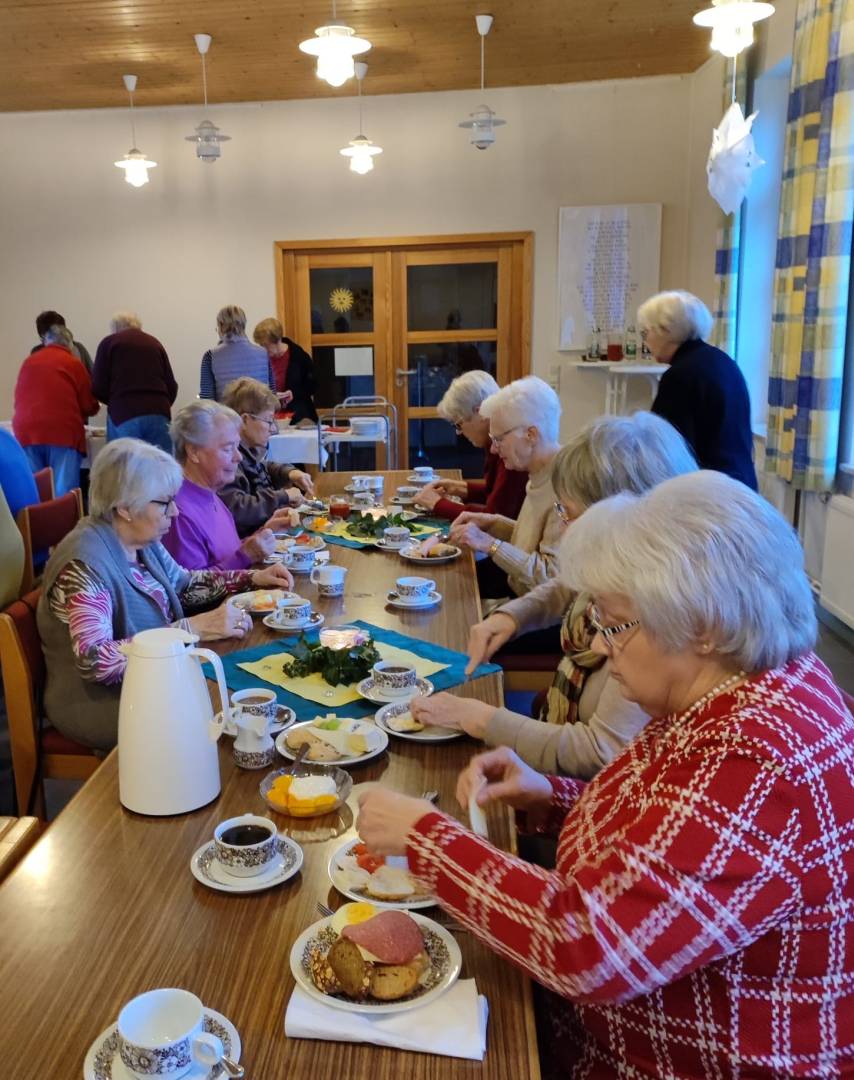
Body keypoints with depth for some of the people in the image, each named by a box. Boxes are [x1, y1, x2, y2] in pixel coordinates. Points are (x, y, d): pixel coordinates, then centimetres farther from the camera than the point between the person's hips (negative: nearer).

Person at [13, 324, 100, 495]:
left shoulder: (29, 361, 19)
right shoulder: (74, 363, 7)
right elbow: (89, 405, 7)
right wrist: (78, 414, 30)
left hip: (26, 431, 4)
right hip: (63, 431, -4)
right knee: (64, 493, -5)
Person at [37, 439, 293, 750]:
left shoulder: (142, 541, 1)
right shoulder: (84, 563, -25)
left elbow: (184, 583, 19)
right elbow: (95, 661, -35)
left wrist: (252, 578, 6)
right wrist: (194, 628, -35)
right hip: (101, 703, -8)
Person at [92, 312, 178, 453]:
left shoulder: (109, 343, 10)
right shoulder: (154, 343, 18)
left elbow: (99, 388, 3)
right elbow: (172, 386, 13)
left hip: (123, 416, -2)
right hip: (158, 415, 2)